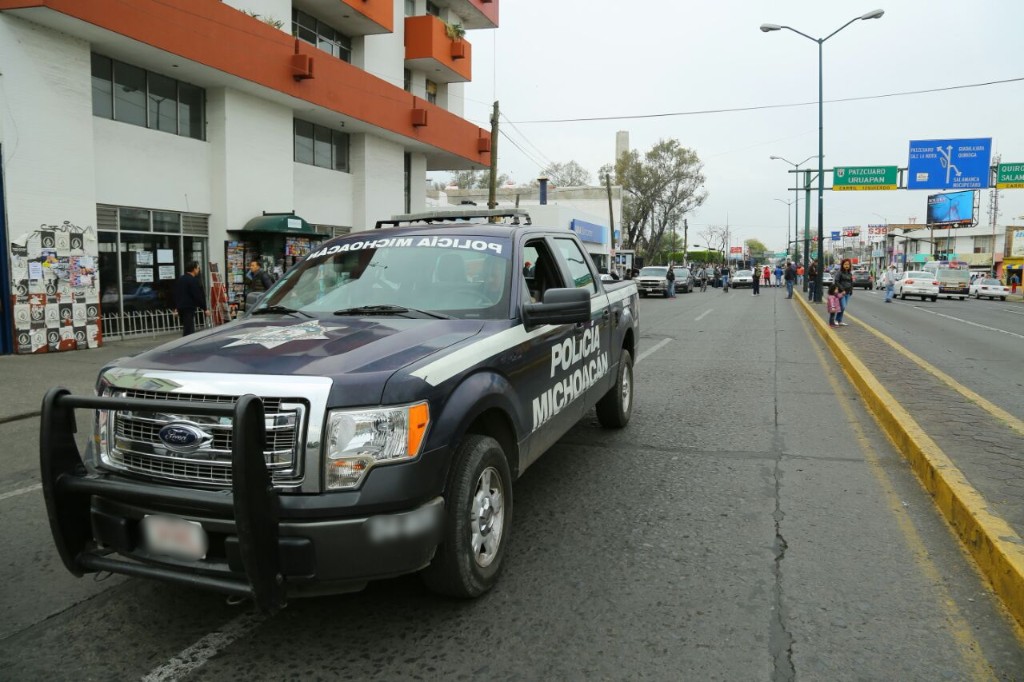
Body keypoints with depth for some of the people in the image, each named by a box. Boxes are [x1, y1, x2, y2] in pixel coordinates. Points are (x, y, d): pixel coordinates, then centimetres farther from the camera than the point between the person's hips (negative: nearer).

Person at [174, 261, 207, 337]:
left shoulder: (180, 279, 17)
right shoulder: (193, 280, -12)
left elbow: (176, 295, 22)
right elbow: (198, 296, -15)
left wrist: (177, 307, 27)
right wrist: (204, 308, -10)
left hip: (180, 307, 9)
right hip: (189, 308, -9)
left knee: (186, 328, 18)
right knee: (189, 330, -10)